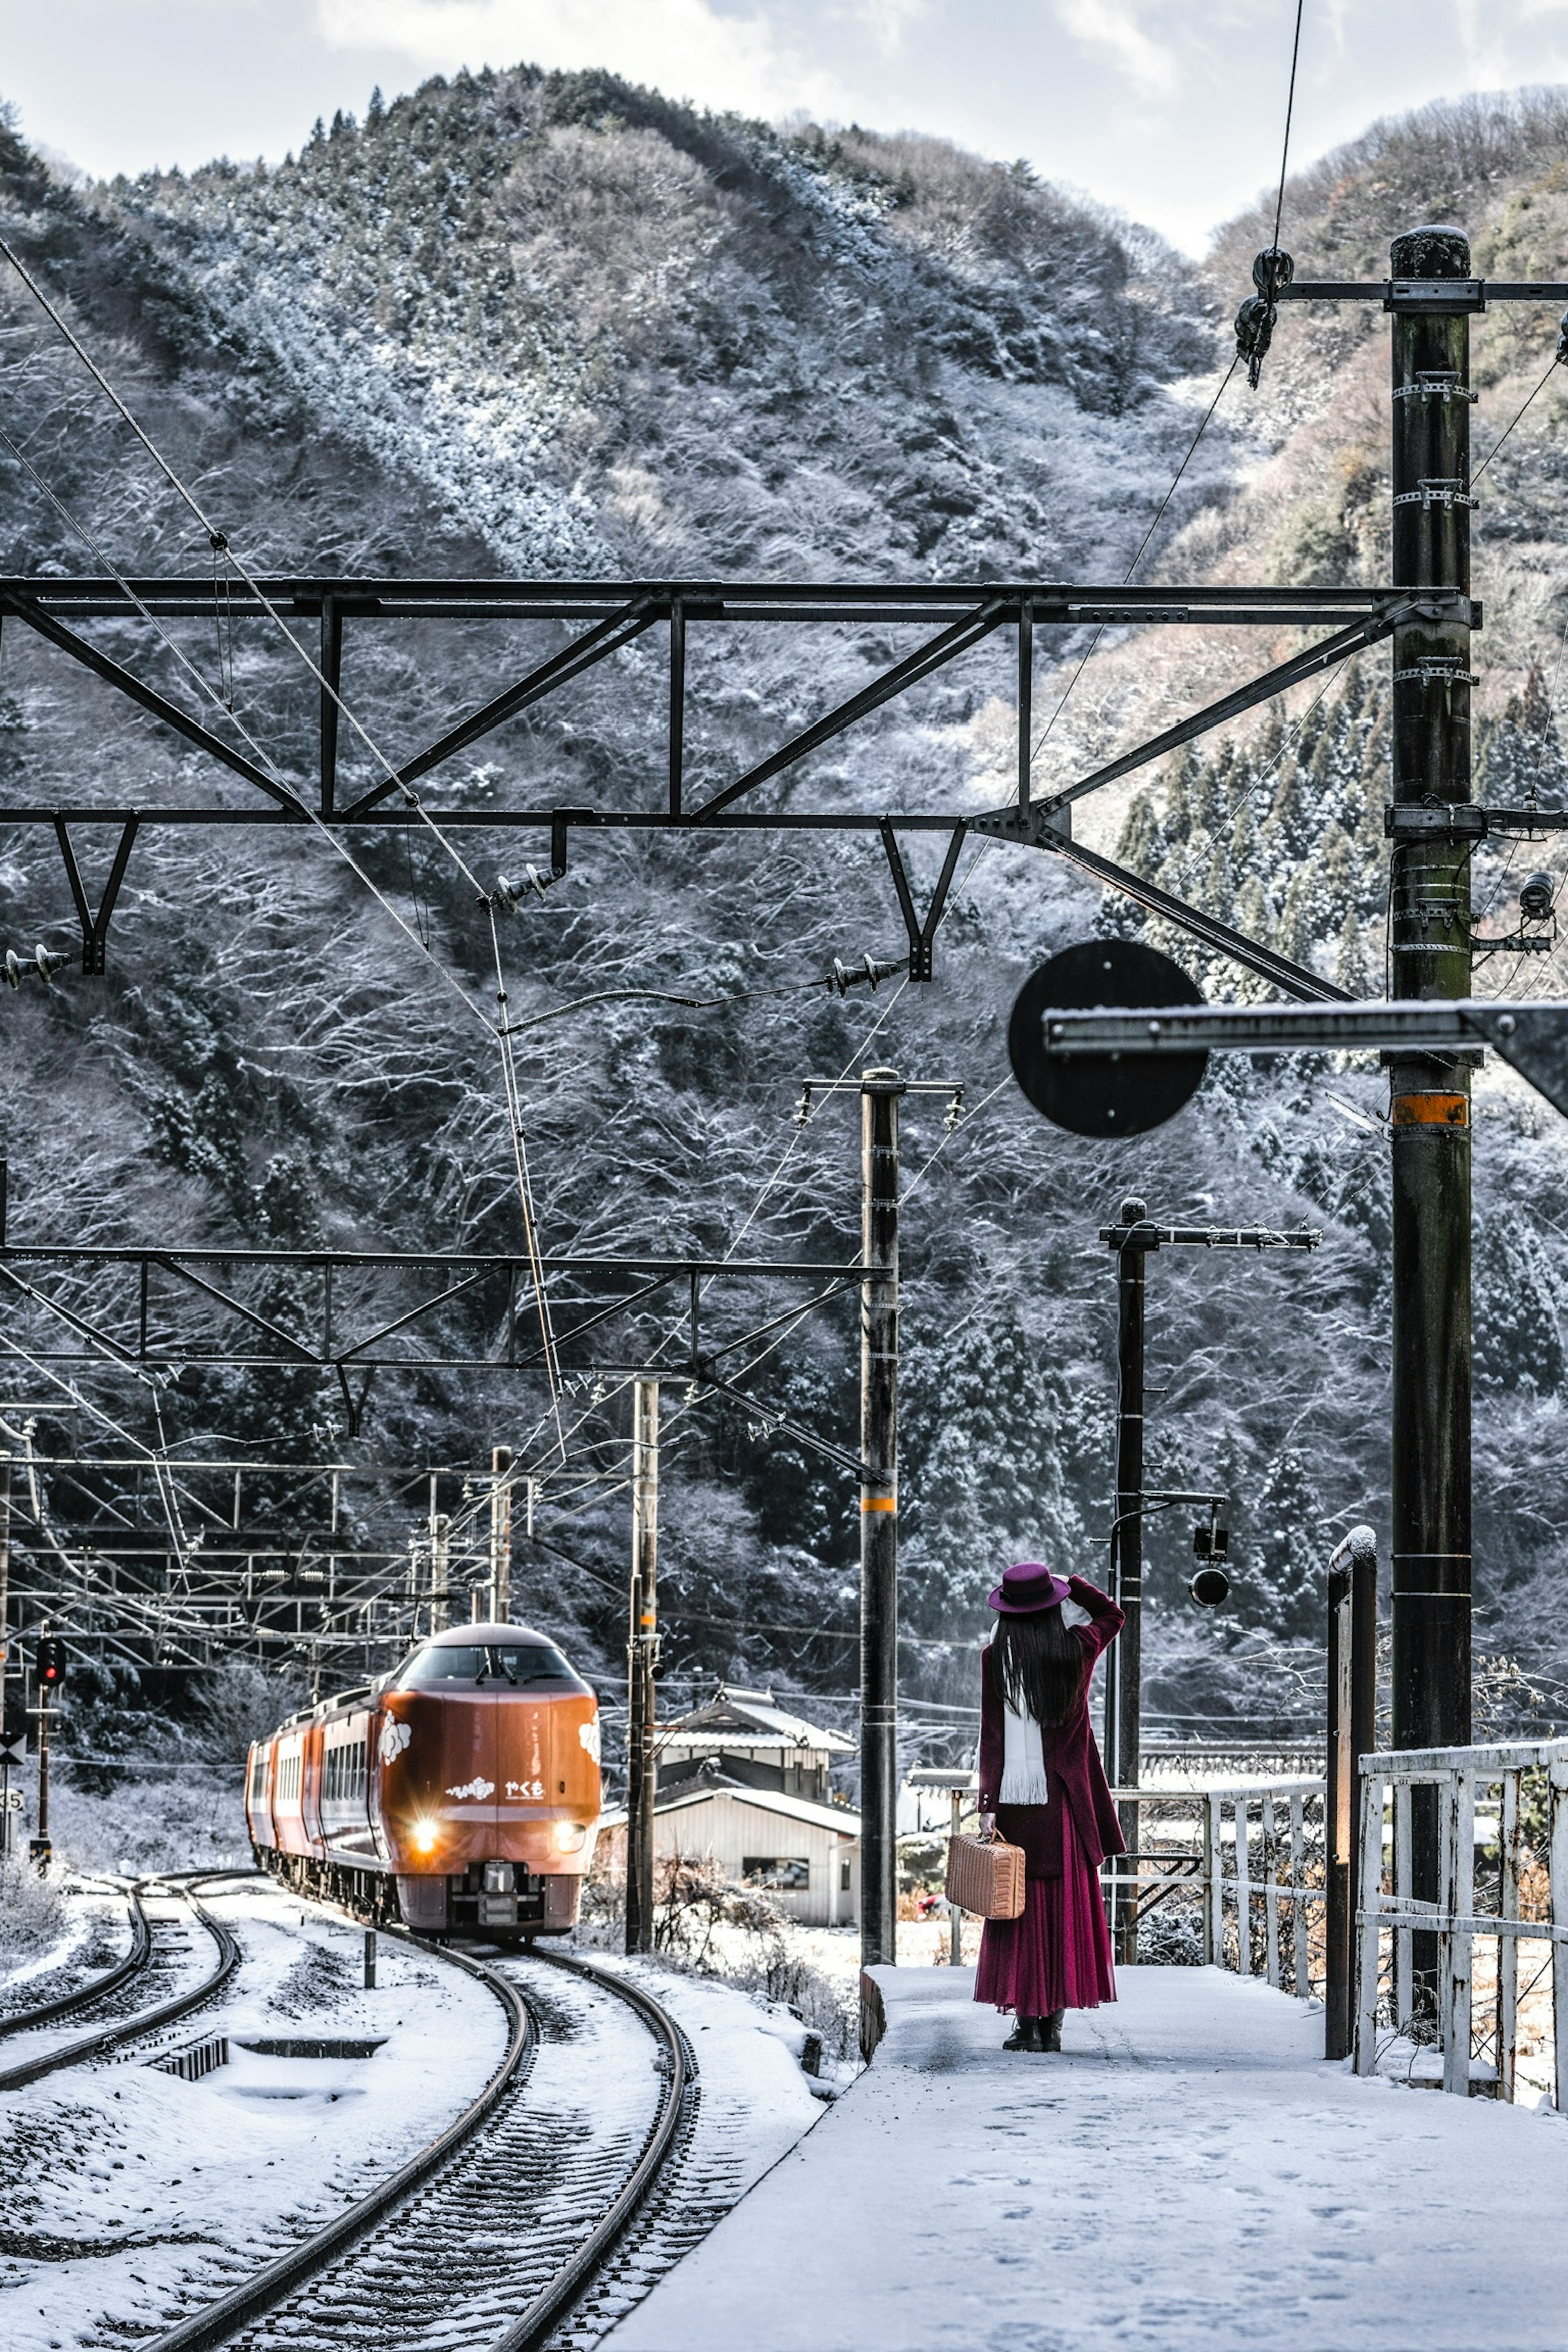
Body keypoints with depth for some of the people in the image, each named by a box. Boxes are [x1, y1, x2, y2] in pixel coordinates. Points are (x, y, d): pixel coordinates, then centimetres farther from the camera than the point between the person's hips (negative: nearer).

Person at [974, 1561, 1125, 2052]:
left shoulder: (996, 1658, -6)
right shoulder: (1075, 1650, -1)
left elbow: (992, 1737, -9)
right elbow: (1111, 1614, 21)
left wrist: (988, 1803, -7)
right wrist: (1067, 1583, 15)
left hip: (1015, 1799, -2)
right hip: (1065, 1804, 2)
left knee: (1021, 1908, 4)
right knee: (1066, 1909, 7)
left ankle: (1026, 2021, 1)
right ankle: (1052, 2024, 7)